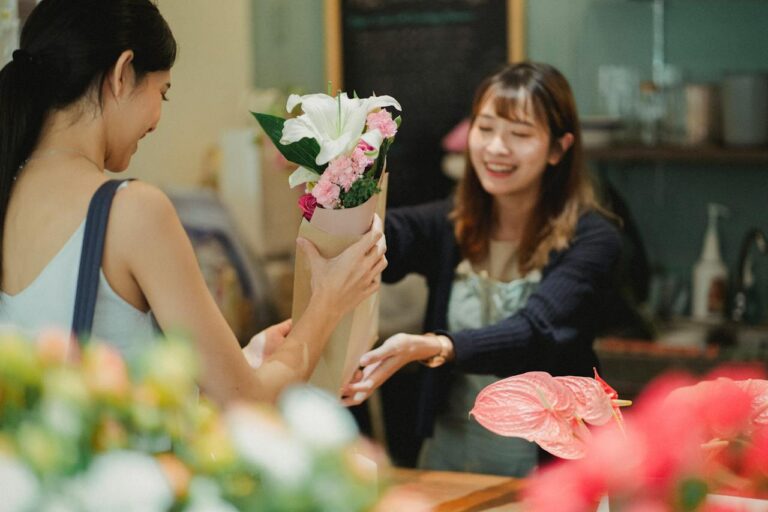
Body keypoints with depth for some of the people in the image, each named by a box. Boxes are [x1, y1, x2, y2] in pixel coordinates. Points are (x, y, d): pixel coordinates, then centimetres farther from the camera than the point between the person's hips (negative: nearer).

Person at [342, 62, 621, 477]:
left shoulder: (589, 239, -5)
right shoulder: (448, 226, 6)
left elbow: (534, 333, -20)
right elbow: (377, 240, -14)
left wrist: (431, 348, -37)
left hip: (549, 461, -3)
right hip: (449, 456, 3)